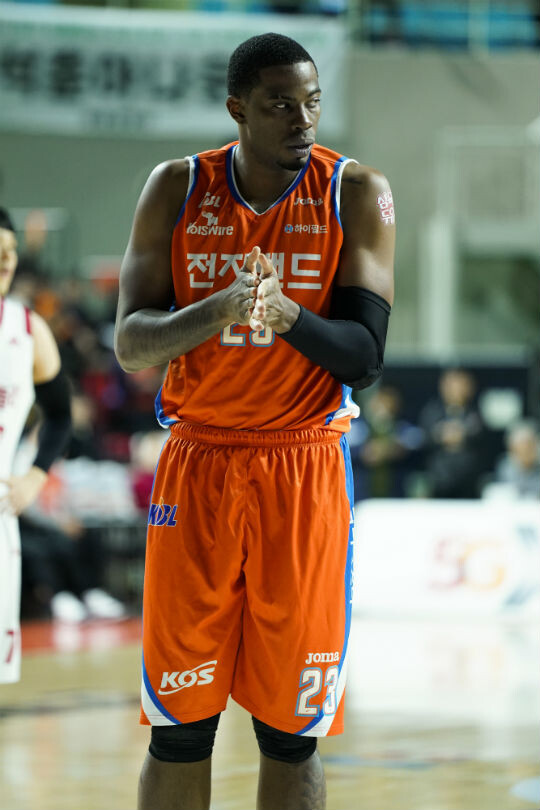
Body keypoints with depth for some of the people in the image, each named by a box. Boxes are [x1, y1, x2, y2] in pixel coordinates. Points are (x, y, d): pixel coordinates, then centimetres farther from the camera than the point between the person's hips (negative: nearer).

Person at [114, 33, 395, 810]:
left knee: (289, 730, 1)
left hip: (305, 474, -1)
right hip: (197, 465, 1)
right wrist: (217, 311, -24)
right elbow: (130, 343, -5)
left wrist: (290, 317, -28)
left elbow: (364, 357, -8)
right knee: (179, 724, 2)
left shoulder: (355, 193, -3)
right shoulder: (178, 190, 1)